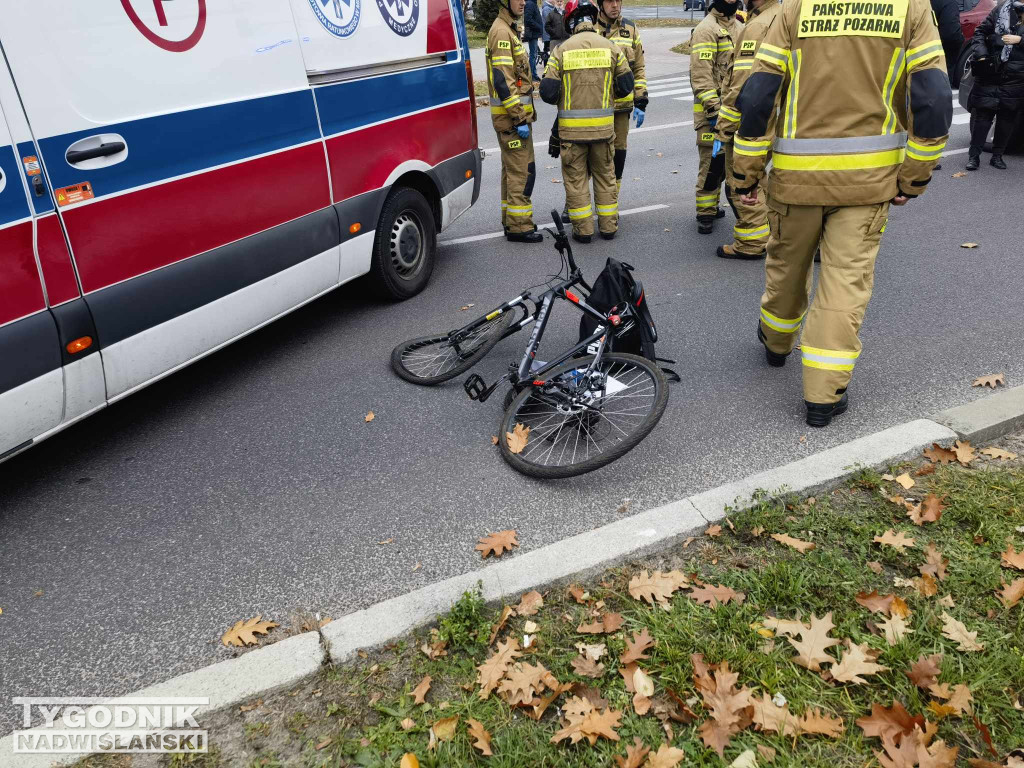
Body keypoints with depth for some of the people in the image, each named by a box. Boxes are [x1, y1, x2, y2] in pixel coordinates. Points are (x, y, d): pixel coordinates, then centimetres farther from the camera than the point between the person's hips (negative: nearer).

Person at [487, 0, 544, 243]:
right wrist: (520, 118, -23)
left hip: (512, 114, 10)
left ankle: (510, 221, 23)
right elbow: (502, 80, -22)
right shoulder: (501, 33, -15)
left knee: (512, 169, 15)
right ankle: (518, 226, -4)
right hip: (511, 114, -10)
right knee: (522, 171, -8)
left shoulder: (508, 30, 18)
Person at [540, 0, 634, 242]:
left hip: (572, 127, -2)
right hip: (603, 125, 2)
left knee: (576, 178, 9)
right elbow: (626, 85, 4)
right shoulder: (610, 47, 0)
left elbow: (548, 92, -8)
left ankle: (583, 229, 10)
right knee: (605, 175, 15)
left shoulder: (562, 50, -5)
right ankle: (608, 226, 20)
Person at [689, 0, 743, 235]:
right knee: (711, 163, -6)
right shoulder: (706, 29, -10)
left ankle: (712, 206, 27)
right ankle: (705, 214, 3)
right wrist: (713, 109, -22)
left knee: (725, 162, 14)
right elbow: (701, 74, -18)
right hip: (712, 110, -8)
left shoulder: (739, 28, 16)